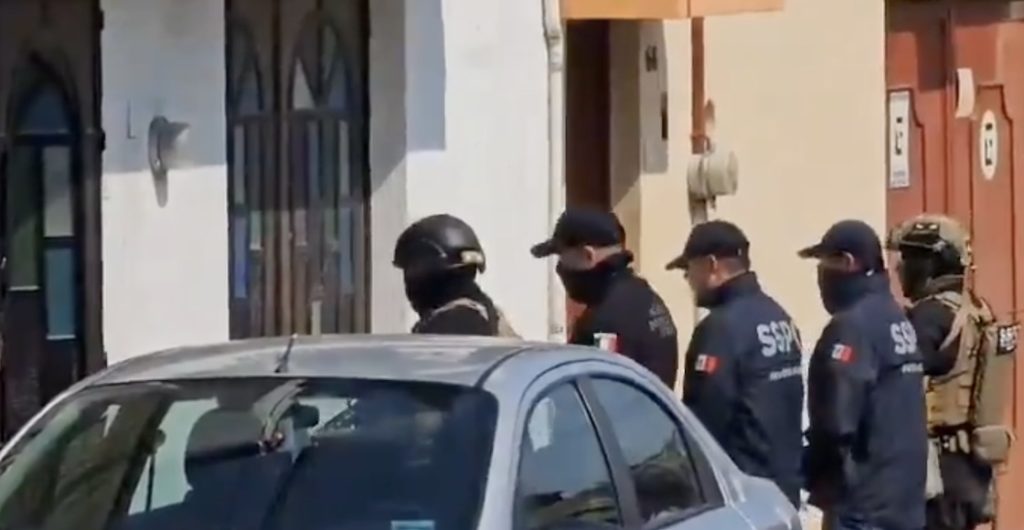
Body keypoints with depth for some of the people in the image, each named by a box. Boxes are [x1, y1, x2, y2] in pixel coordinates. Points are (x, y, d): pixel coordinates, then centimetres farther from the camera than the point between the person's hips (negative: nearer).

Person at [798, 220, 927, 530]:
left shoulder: (854, 325, -15)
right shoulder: (897, 319, 14)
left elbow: (837, 423, -20)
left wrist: (811, 474, -3)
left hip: (863, 501, -10)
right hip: (903, 494, 10)